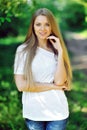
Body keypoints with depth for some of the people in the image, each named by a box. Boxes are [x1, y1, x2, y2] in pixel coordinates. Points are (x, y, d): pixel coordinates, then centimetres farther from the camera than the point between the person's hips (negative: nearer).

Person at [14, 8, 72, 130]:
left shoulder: (56, 50, 3)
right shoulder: (23, 50, -6)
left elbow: (59, 81, -10)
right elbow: (21, 85, -11)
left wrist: (60, 52, -13)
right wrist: (52, 86, -8)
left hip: (57, 112, 2)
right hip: (33, 113, -1)